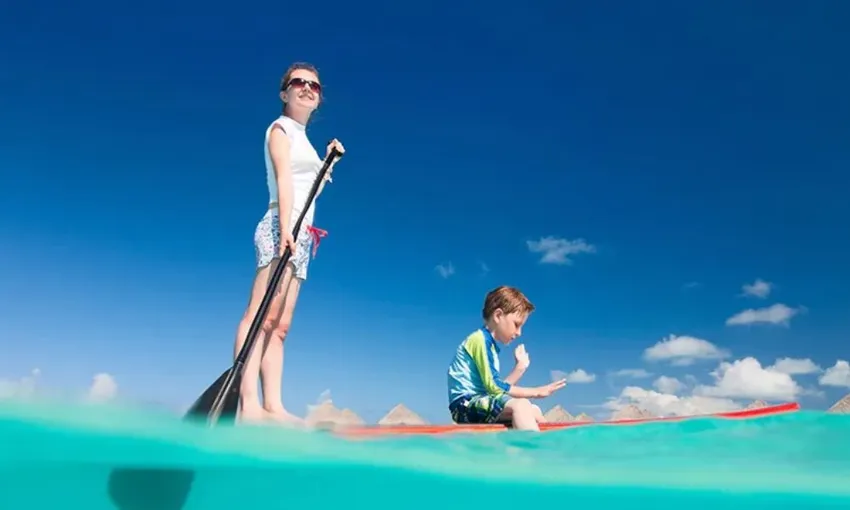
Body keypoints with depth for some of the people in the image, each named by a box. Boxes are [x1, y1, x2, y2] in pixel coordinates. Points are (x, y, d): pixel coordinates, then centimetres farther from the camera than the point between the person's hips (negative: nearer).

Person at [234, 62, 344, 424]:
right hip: (281, 228, -9)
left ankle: (272, 406, -5)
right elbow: (283, 179, -12)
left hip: (299, 234, 9)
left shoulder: (302, 137, 27)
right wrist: (285, 228, -22)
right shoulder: (281, 128, 4)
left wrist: (329, 161, 20)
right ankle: (248, 405, -28)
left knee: (279, 325, -1)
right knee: (259, 316, -19)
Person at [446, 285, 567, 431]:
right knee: (520, 405, -29)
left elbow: (499, 388, 12)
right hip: (466, 404, -10)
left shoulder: (490, 344, 19)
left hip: (477, 403, 10)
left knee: (533, 410, 14)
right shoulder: (480, 339, -9)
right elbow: (494, 387, -17)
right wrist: (536, 392, -13)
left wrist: (520, 367, 18)